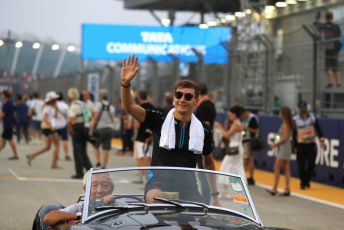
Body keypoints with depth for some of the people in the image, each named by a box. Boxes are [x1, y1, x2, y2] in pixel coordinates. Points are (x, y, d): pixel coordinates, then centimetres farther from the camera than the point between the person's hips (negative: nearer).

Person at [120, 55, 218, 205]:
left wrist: (213, 194, 19)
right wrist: (125, 83, -29)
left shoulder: (203, 131, 6)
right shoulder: (159, 121, 1)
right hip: (159, 178, -4)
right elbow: (129, 107, -11)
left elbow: (209, 162, 21)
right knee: (154, 198, -37)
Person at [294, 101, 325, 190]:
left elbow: (318, 129, 5)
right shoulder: (295, 119, -4)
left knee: (311, 164, -3)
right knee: (301, 165, 0)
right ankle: (302, 183, 13)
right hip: (301, 145, -2)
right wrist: (294, 147, -2)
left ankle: (307, 180, 18)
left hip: (311, 144, 2)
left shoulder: (312, 117, 3)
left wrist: (321, 140, -4)